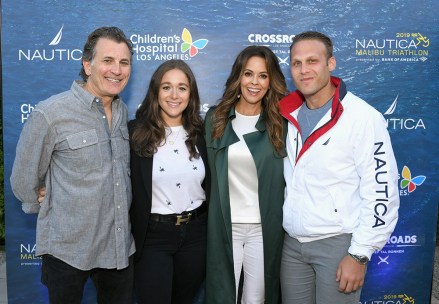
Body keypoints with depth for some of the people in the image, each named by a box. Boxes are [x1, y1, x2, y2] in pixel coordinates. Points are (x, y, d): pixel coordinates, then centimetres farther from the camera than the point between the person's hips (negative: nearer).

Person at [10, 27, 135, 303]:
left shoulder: (123, 112, 3)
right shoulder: (50, 114, -15)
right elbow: (24, 180, -5)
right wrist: (49, 211, 6)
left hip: (121, 245, 5)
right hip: (69, 249, -4)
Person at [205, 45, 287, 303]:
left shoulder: (280, 123, -1)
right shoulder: (216, 118, 2)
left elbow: (286, 178, 2)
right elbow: (210, 173, 5)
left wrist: (284, 224, -1)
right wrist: (213, 218, 1)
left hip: (265, 229, 0)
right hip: (223, 226, 1)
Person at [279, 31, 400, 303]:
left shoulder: (364, 118, -13)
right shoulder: (289, 115, 4)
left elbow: (381, 192, -14)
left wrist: (359, 254, -14)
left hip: (338, 243, -5)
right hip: (292, 243, 5)